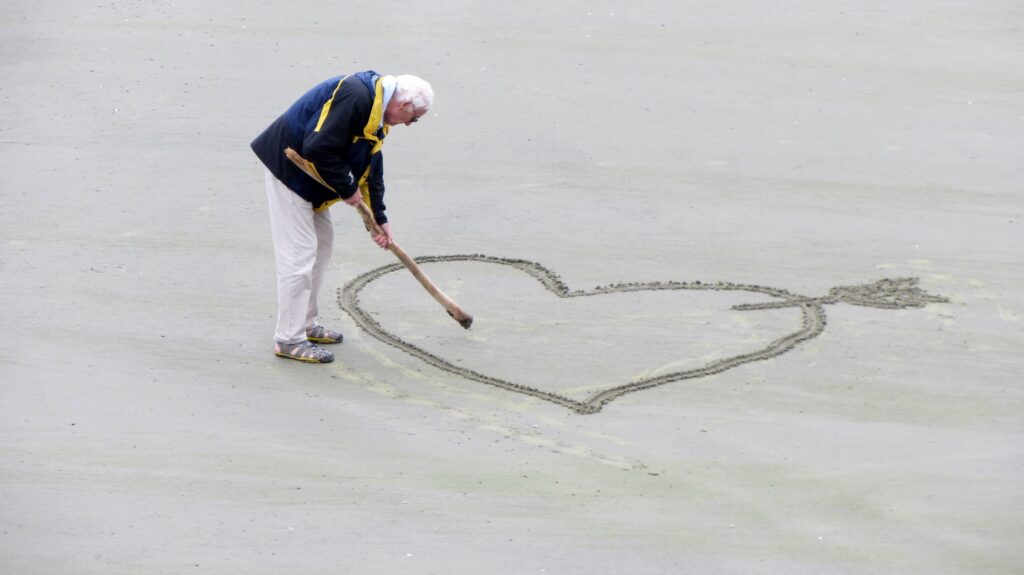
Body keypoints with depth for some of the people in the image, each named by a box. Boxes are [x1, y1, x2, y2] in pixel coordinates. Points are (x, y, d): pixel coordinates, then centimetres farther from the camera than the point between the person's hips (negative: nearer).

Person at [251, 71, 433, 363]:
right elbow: (319, 149, -31)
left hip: (308, 177, 11)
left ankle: (305, 325, 28)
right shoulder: (354, 96, -26)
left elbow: (372, 168, 18)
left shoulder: (376, 113, 9)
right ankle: (289, 339, -2)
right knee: (299, 252, -9)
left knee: (322, 243, 18)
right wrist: (347, 189, -18)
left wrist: (380, 218, 19)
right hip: (288, 167, -11)